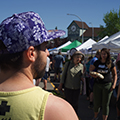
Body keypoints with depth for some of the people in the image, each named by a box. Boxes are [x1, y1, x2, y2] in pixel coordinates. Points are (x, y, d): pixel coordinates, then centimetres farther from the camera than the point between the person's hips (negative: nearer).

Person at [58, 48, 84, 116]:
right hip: (68, 87, -1)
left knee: (75, 104, 9)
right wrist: (61, 85, 1)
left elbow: (81, 77, 7)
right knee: (68, 103, 8)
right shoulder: (68, 64, -4)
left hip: (76, 88, 2)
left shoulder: (81, 66, 1)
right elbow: (63, 74, 1)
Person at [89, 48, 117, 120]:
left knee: (105, 104, 3)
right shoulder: (97, 62, 1)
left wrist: (114, 84, -5)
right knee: (97, 103, 10)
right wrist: (94, 75, -12)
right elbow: (90, 70, 9)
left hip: (107, 85, -1)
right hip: (97, 84, 2)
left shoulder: (111, 64, -2)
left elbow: (115, 74, 6)